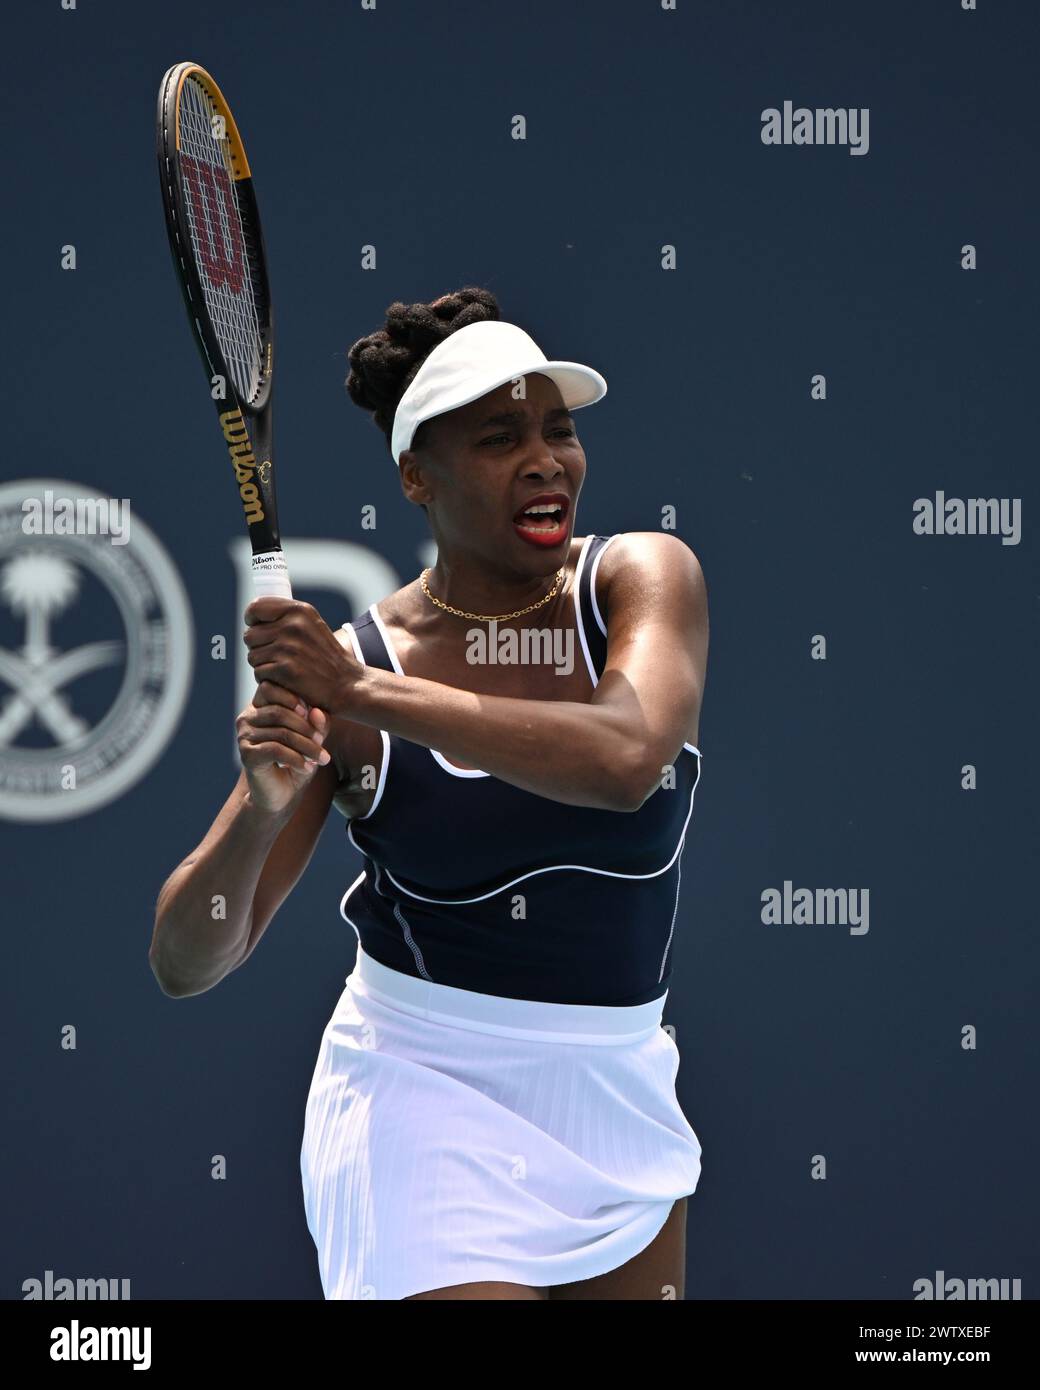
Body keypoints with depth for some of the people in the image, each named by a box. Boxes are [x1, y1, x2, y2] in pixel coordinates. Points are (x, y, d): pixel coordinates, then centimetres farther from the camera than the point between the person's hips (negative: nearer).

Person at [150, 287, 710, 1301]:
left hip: (617, 1103, 3)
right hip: (427, 1111, -3)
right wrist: (262, 811, -28)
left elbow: (627, 757, -29)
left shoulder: (643, 578, -5)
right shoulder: (340, 668, -8)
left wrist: (368, 695, -30)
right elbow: (184, 965, -8)